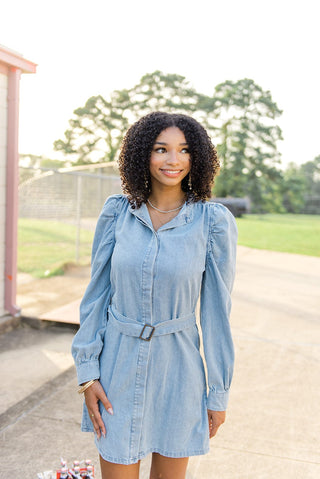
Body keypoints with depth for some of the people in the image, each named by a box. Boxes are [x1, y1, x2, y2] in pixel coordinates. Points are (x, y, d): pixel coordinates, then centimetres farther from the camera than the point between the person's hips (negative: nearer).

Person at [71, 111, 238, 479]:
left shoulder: (214, 221, -9)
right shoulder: (117, 212, -4)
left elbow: (216, 310, -4)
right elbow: (97, 294, 1)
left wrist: (219, 393, -1)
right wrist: (87, 372, -1)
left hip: (177, 369, -1)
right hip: (118, 364, 1)